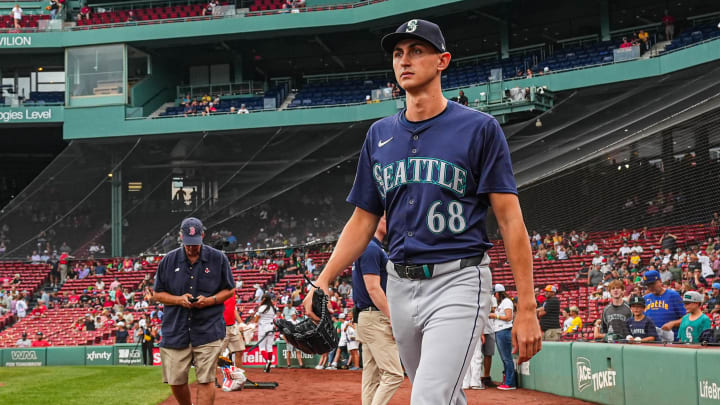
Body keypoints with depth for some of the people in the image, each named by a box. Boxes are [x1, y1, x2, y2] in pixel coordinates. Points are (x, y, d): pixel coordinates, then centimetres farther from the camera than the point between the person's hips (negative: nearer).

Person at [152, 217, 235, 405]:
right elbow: (157, 294, 10)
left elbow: (230, 290, 8)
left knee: (205, 381, -5)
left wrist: (209, 300, -11)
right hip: (175, 331, 2)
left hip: (208, 331, -2)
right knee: (176, 381, 6)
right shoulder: (169, 260, 4)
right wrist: (179, 299, -10)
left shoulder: (218, 258, 1)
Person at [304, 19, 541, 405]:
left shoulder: (479, 128, -4)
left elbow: (510, 218, -7)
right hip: (399, 284, 6)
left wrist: (527, 308, -12)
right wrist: (323, 280, 1)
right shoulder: (379, 135, 11)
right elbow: (363, 220, 14)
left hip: (457, 282, -5)